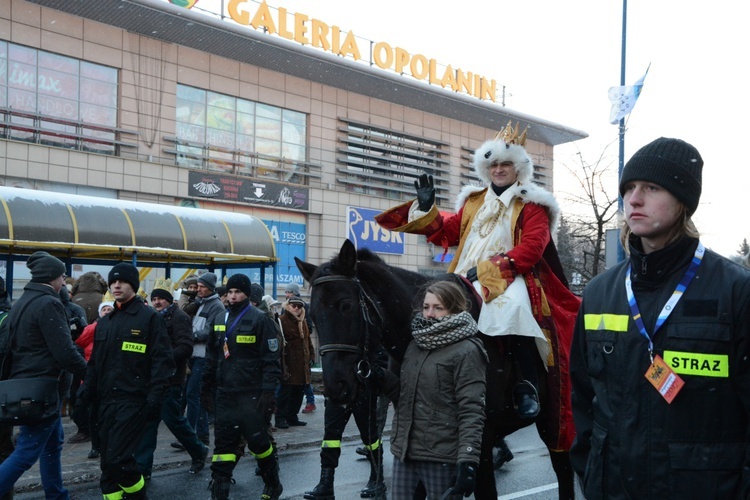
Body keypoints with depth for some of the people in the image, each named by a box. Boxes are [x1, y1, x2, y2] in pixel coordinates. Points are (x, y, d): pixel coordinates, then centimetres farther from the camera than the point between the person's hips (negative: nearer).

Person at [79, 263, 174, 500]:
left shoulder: (150, 318, -4)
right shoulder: (104, 322, 16)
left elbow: (162, 362, -9)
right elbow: (95, 363, 21)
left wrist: (154, 399, -17)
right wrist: (85, 394, 9)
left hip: (134, 401, -7)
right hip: (106, 401, 7)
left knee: (118, 458, -12)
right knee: (108, 463, 9)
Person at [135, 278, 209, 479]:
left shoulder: (179, 318, -9)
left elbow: (185, 348, -19)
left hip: (169, 380, -8)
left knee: (173, 419, 0)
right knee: (147, 422, 5)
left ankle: (199, 451, 22)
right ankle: (142, 468, 10)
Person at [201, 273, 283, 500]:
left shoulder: (260, 319, -7)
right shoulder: (219, 320, 12)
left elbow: (271, 359, -10)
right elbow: (212, 356, 19)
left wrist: (268, 391, -15)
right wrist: (207, 387, 16)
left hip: (252, 394, -5)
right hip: (225, 394, 5)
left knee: (258, 440, 4)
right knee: (223, 443, 5)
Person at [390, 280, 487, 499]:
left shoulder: (467, 351, -12)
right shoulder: (415, 344, 11)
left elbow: (471, 412, -17)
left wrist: (468, 460, -24)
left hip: (442, 457, -7)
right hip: (404, 452, 7)